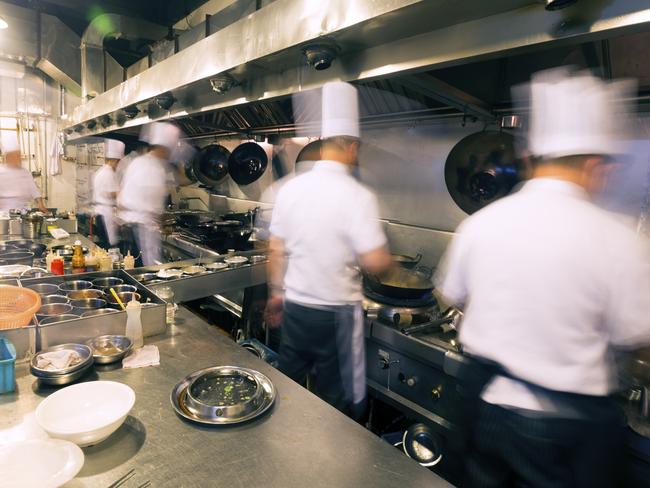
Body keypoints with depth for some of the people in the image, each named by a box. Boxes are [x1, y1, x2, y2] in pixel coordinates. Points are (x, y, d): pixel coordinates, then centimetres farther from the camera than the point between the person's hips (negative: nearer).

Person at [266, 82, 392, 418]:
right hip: (335, 314, -5)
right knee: (336, 402, 13)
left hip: (294, 306, 5)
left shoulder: (291, 188, -1)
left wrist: (277, 293, 18)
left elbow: (276, 250, 5)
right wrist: (388, 259, 4)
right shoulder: (357, 195, -16)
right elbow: (374, 262, -19)